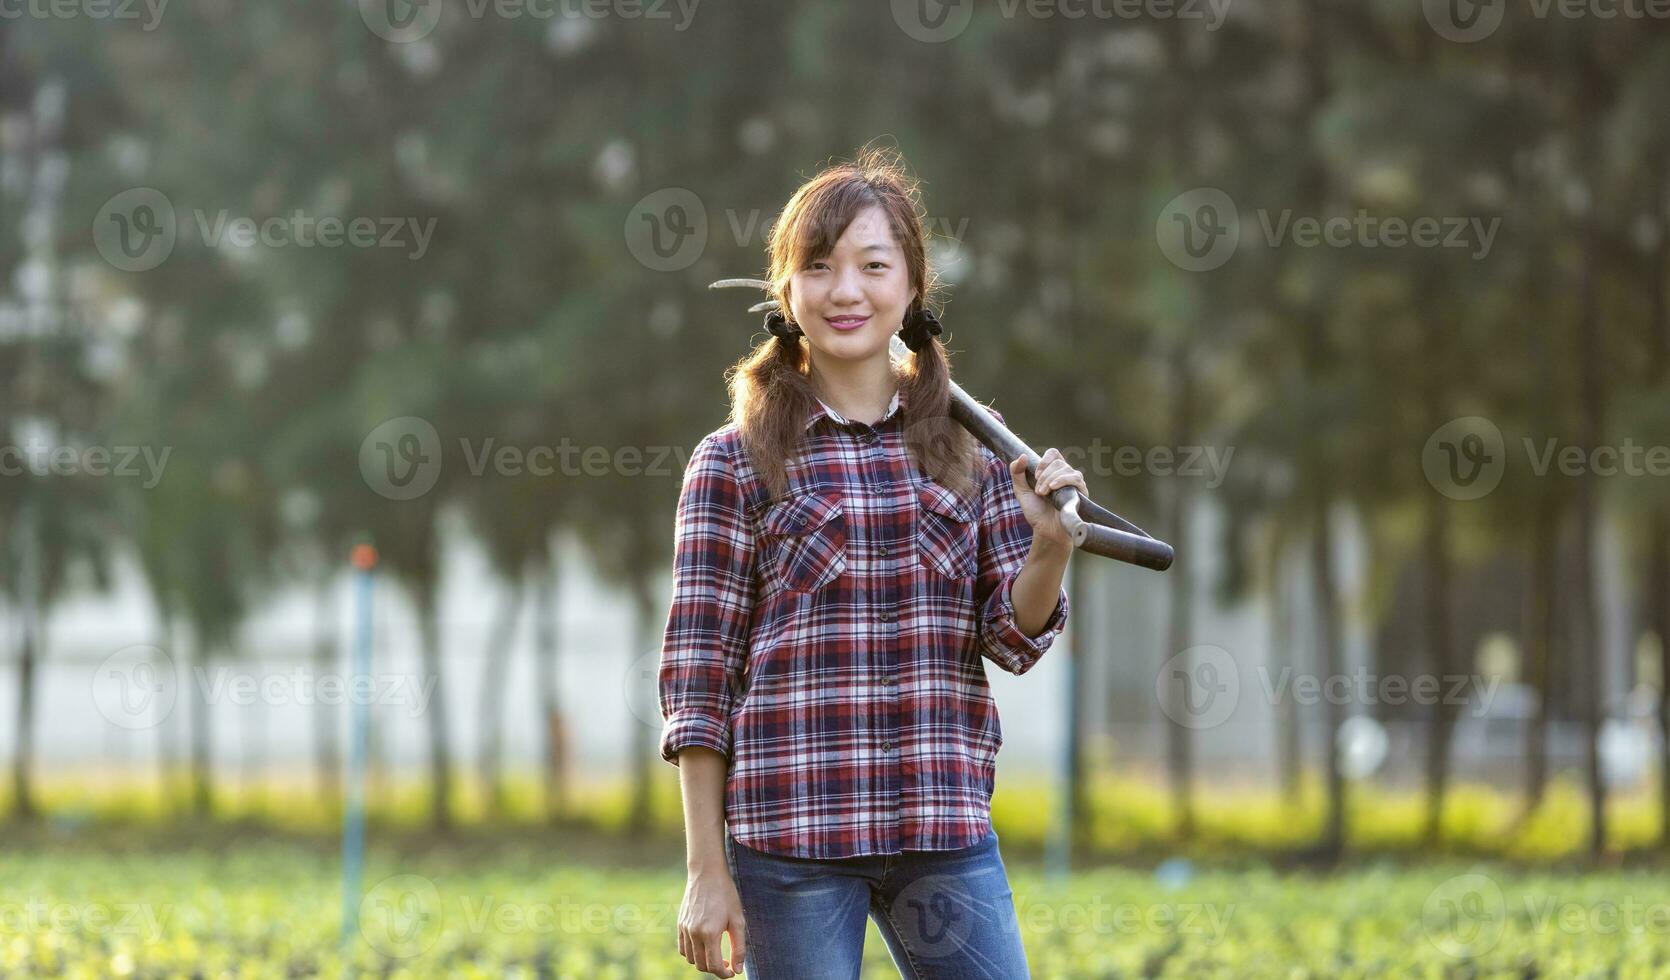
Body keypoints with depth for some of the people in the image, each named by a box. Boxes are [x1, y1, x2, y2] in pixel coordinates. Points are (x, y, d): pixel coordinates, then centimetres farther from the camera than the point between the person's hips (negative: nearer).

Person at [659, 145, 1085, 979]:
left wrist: (1050, 544, -13)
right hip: (789, 831, -3)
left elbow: (1014, 641, 8)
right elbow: (697, 677, 0)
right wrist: (706, 871, -4)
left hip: (945, 827, 3)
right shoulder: (735, 464, 2)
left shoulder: (971, 448, 10)